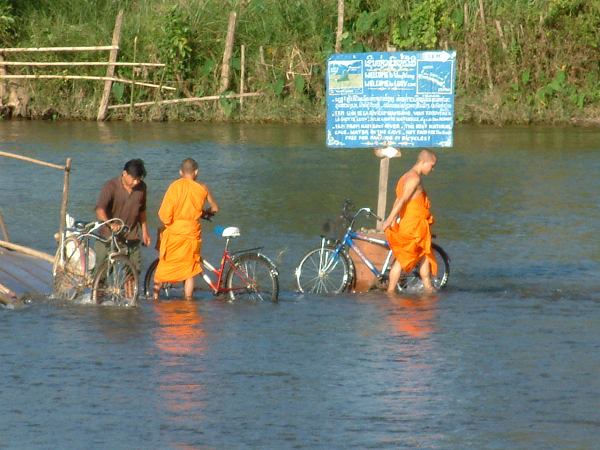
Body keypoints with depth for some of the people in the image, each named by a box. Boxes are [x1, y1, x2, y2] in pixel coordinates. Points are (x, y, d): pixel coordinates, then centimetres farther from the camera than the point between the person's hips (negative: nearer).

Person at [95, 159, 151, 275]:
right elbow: (100, 210, -28)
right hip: (109, 236, -3)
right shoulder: (111, 186, -16)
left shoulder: (141, 187, 0)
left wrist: (145, 232, 16)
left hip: (131, 237, 3)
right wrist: (110, 224, -46)